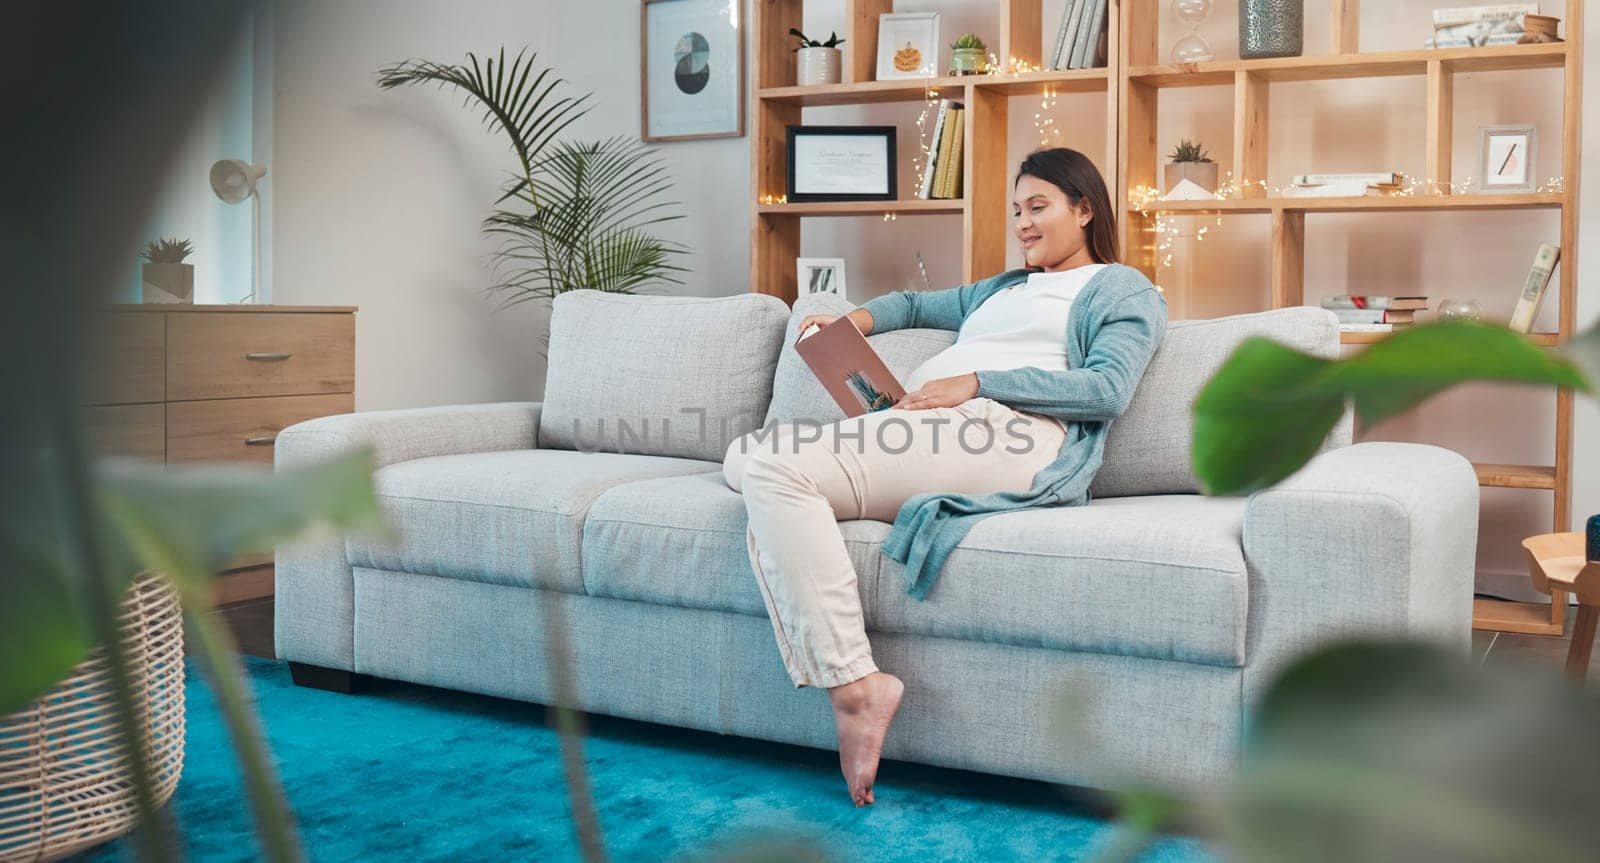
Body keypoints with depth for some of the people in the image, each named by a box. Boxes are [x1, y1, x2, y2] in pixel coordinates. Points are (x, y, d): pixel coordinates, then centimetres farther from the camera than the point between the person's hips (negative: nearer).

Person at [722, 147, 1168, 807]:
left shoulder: (1124, 290, 15)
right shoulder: (999, 290, 39)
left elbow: (1108, 388, -3)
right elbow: (916, 304, 48)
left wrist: (977, 382, -11)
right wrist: (855, 321, 23)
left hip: (1002, 432, -9)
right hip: (916, 429, 9)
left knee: (777, 467, -27)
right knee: (745, 458, -10)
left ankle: (854, 686, -31)